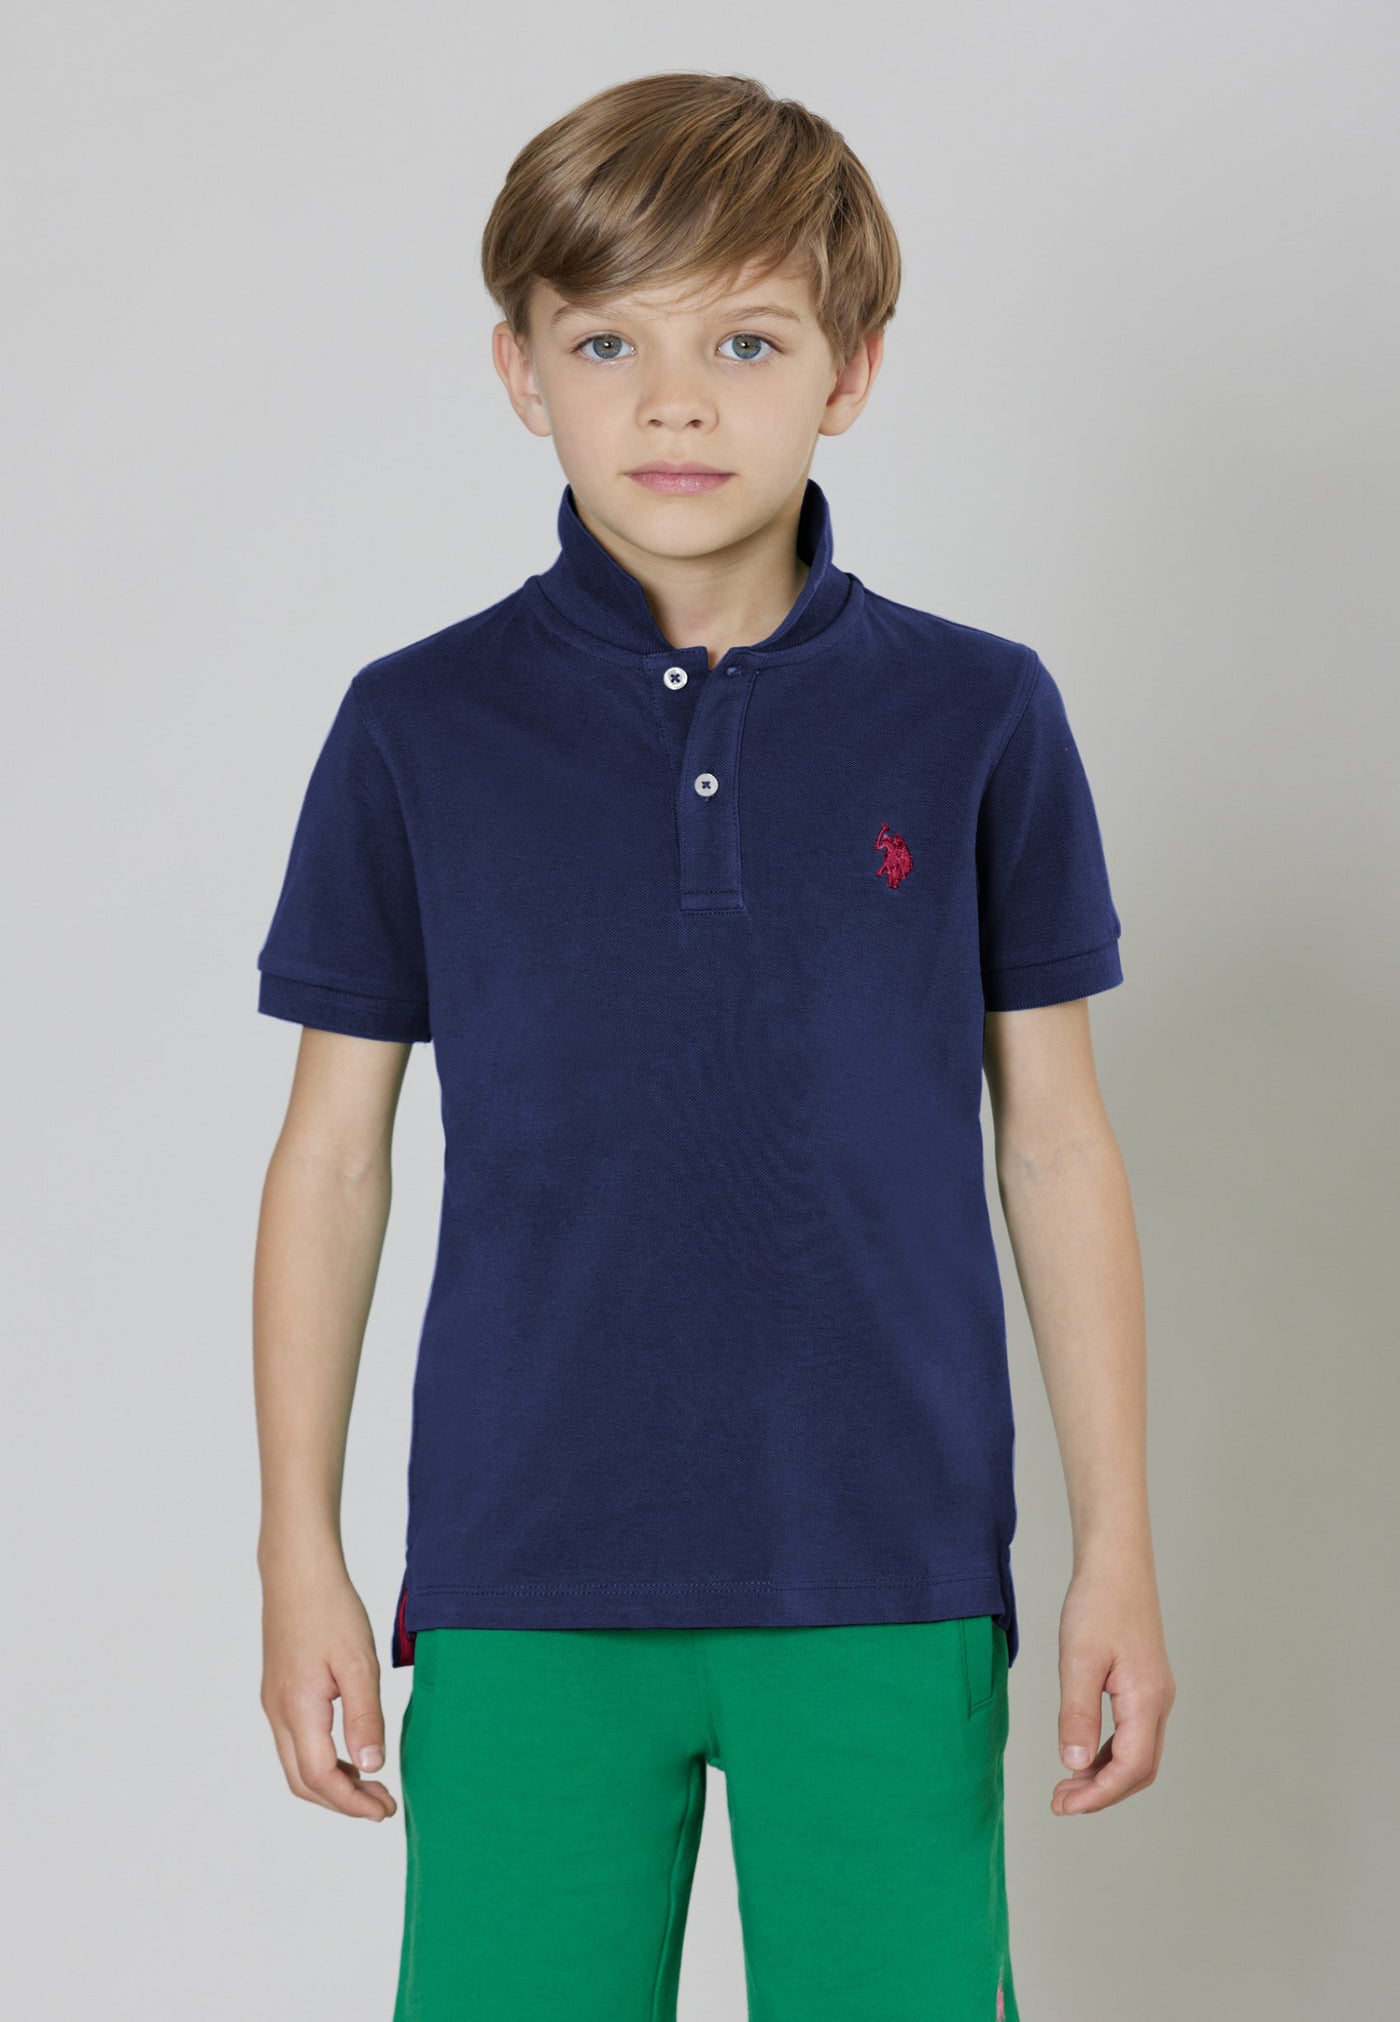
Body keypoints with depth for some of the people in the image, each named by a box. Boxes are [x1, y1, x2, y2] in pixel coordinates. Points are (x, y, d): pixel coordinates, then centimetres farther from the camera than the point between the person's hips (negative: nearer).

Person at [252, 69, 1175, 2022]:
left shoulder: (978, 721, 0)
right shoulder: (418, 729, 0)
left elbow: (1056, 1143, 4)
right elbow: (335, 1148, 5)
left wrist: (1119, 1551, 4)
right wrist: (299, 1553, 4)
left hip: (889, 1583, 0)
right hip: (524, 1588, 0)